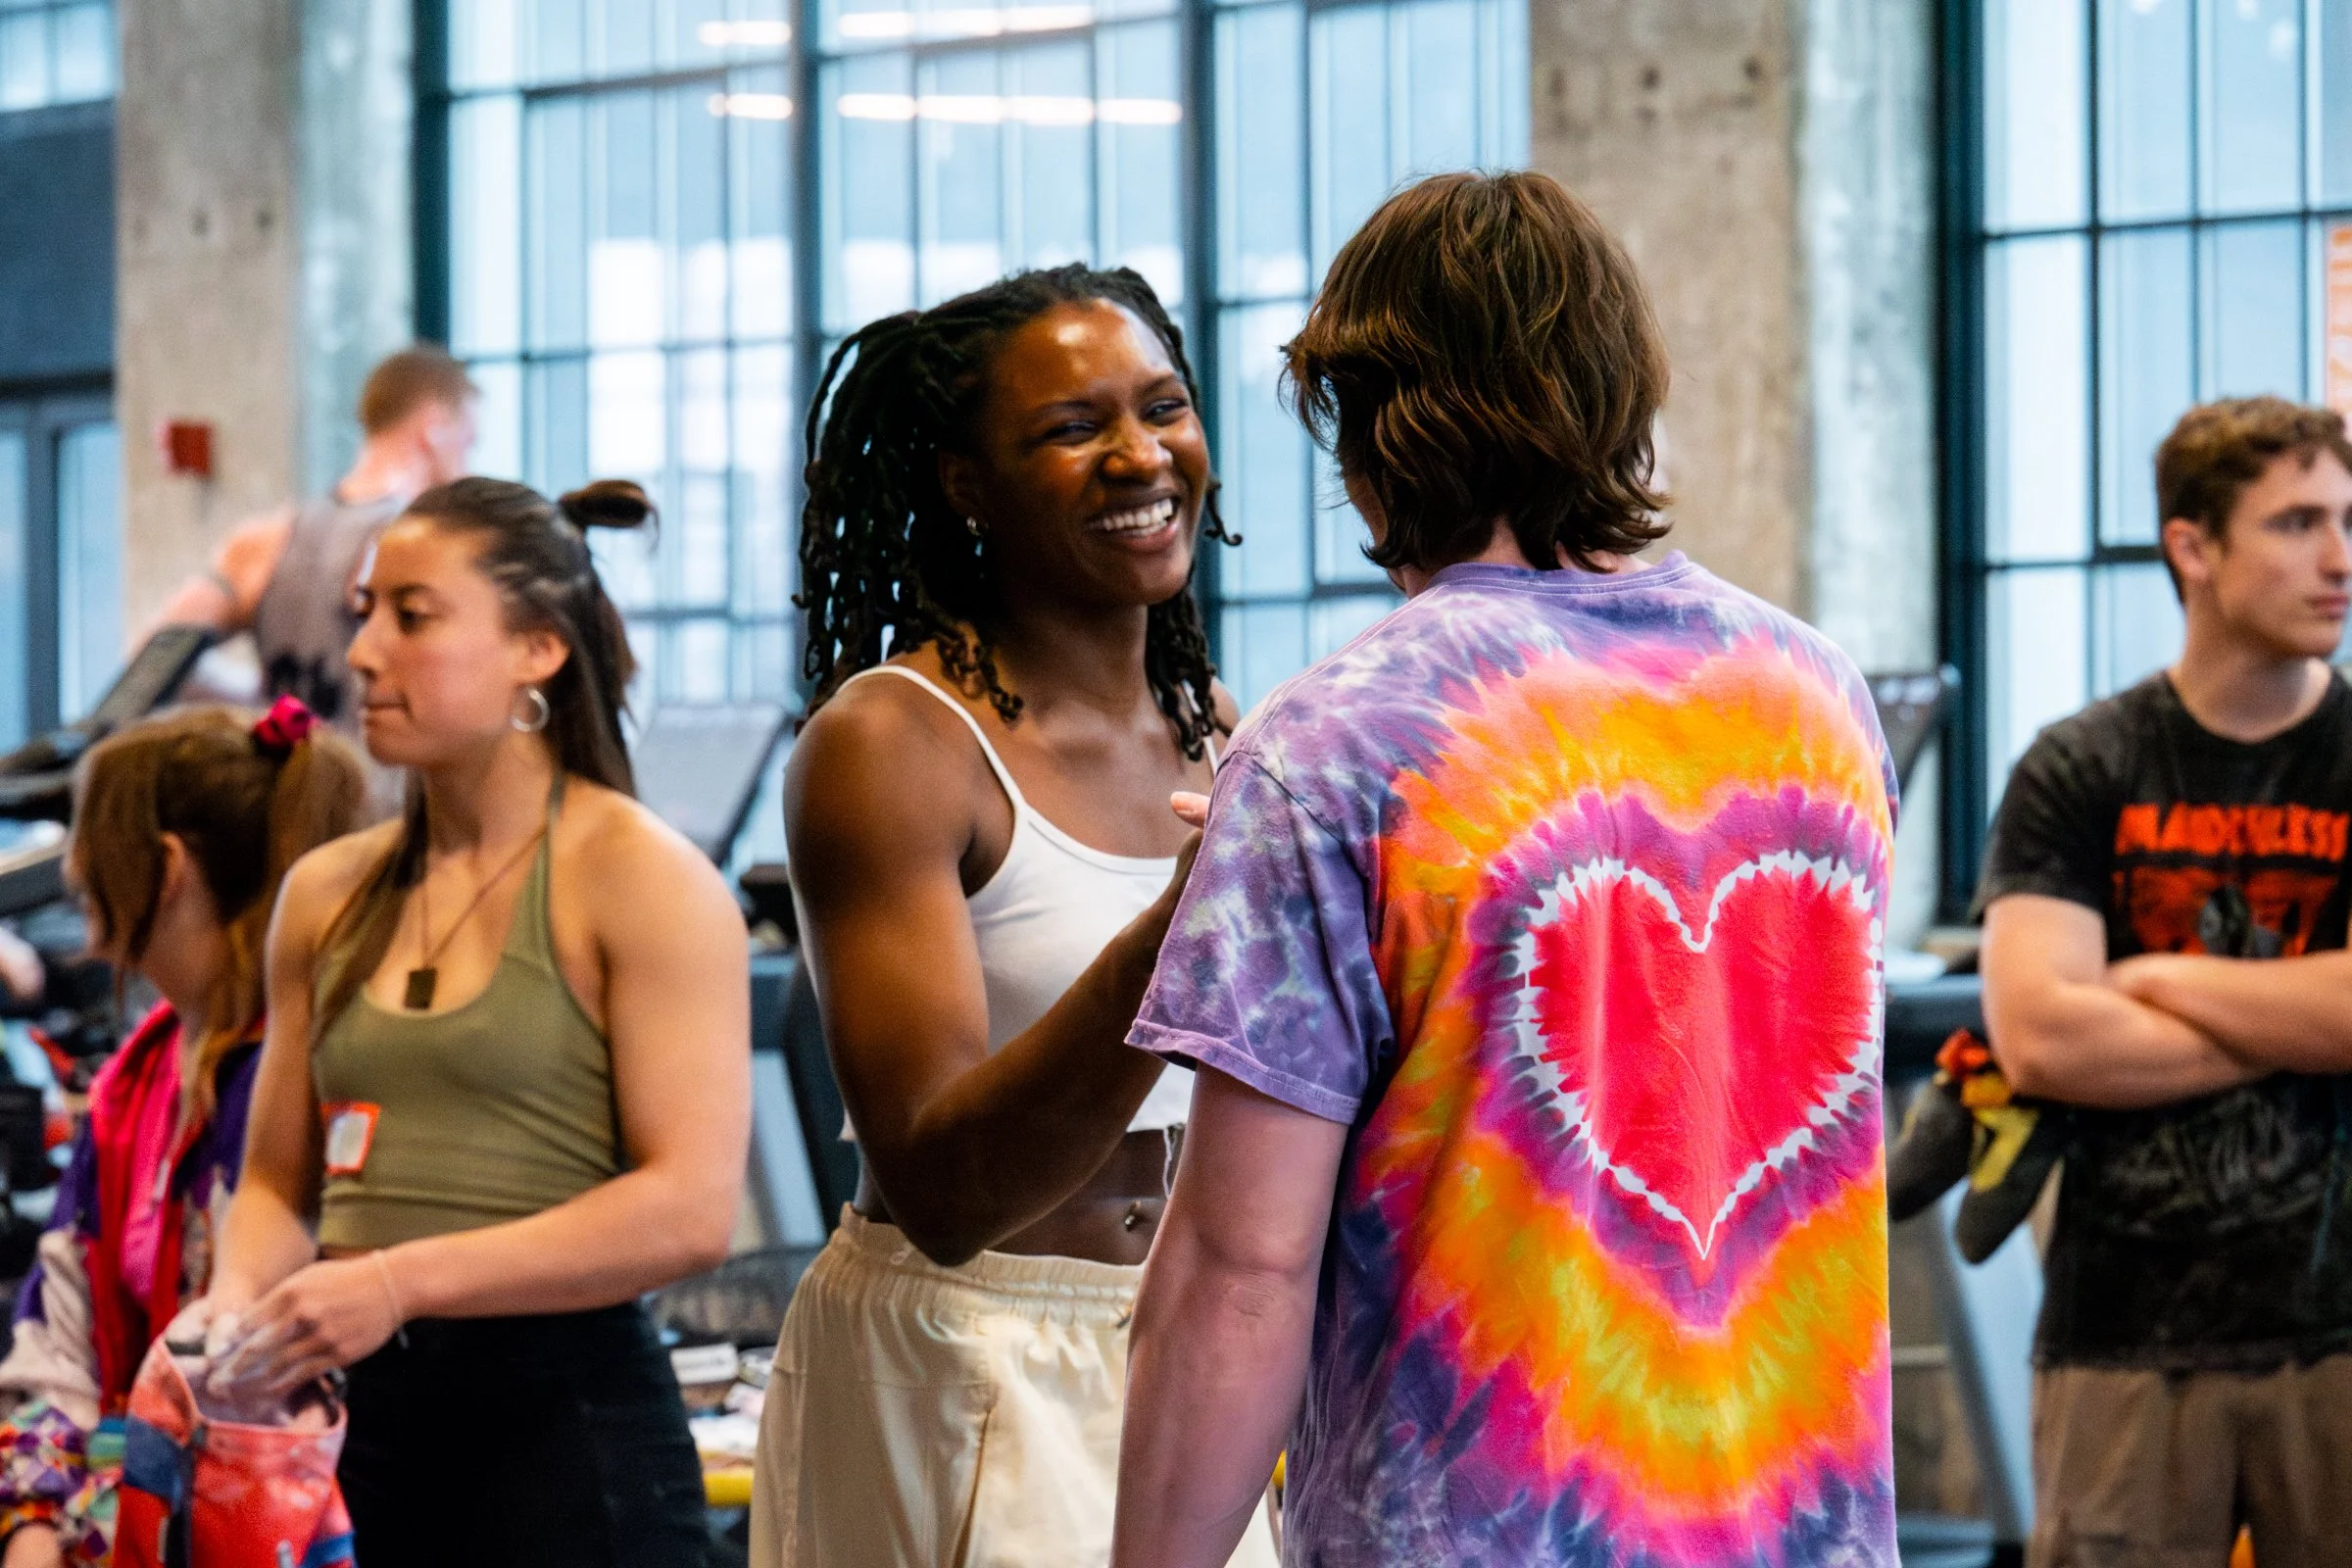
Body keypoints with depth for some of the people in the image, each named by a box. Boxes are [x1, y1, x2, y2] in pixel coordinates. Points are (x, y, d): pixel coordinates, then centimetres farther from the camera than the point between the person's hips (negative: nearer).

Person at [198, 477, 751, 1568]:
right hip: (358, 1422, 6)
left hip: (565, 1425, -6)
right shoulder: (326, 897, 13)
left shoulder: (642, 880, -6)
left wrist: (399, 1282, -20)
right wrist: (238, 1309, -5)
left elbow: (691, 1209, -16)